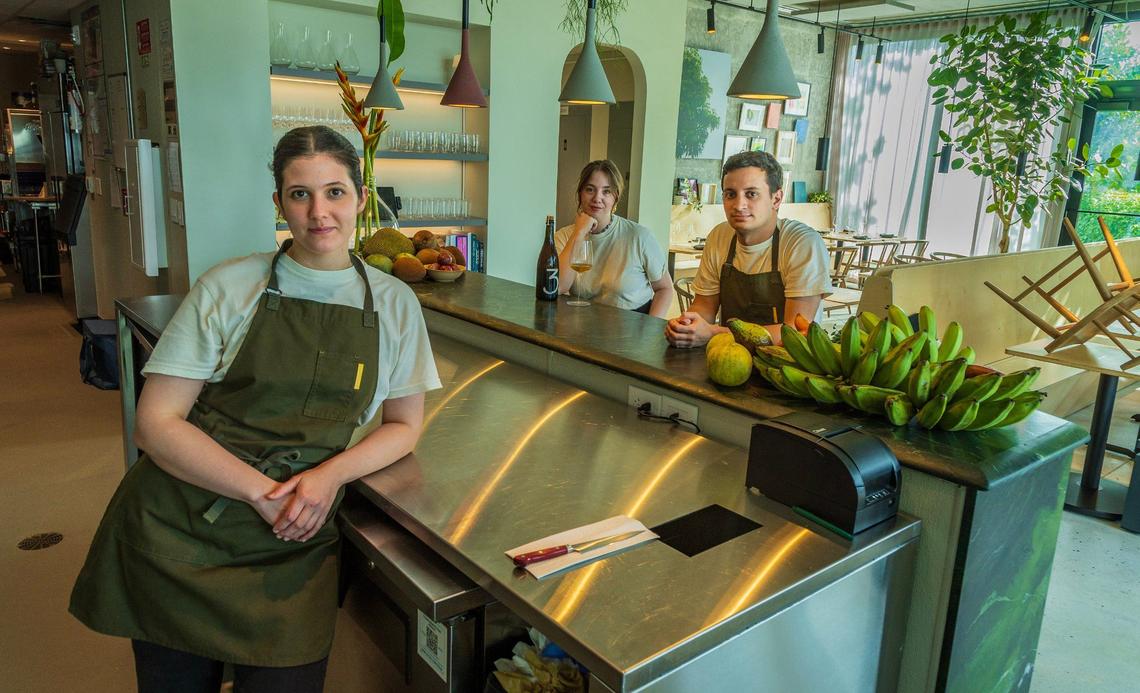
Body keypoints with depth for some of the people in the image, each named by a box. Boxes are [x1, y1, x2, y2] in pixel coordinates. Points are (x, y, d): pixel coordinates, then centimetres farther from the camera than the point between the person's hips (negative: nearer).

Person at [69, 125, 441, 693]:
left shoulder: (393, 305, 2)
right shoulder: (229, 288, -4)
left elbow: (403, 426, 6)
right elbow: (156, 423, -6)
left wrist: (331, 475, -13)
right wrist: (264, 493, -17)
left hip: (291, 545, 1)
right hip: (177, 534, 0)